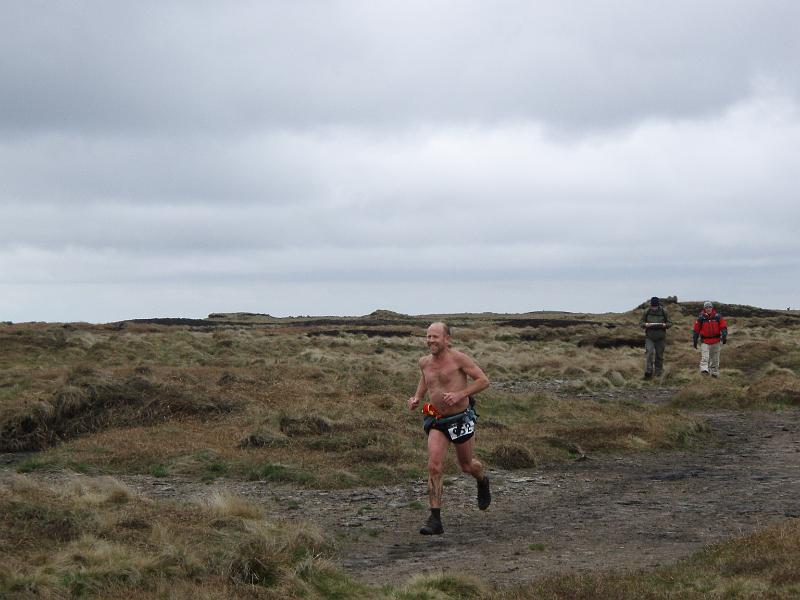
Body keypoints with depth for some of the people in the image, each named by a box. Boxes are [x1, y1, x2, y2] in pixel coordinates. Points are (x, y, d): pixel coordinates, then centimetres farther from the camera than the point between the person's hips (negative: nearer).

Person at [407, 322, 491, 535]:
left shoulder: (458, 358, -13)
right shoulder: (425, 362, 3)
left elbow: (484, 380, -12)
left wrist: (460, 394, -24)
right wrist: (417, 397, 10)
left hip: (461, 419, -3)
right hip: (437, 422, 3)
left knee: (467, 465, 16)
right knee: (434, 467, -13)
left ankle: (482, 481, 53)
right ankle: (435, 519, -13)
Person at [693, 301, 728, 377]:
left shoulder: (717, 317, 1)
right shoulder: (701, 318, -2)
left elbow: (723, 327, 1)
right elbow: (696, 330, 3)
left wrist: (724, 336, -12)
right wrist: (694, 341, 3)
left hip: (716, 341, 2)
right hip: (705, 341, -2)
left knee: (715, 358, 11)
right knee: (704, 357, -20)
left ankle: (714, 372, 21)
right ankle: (704, 369, -31)